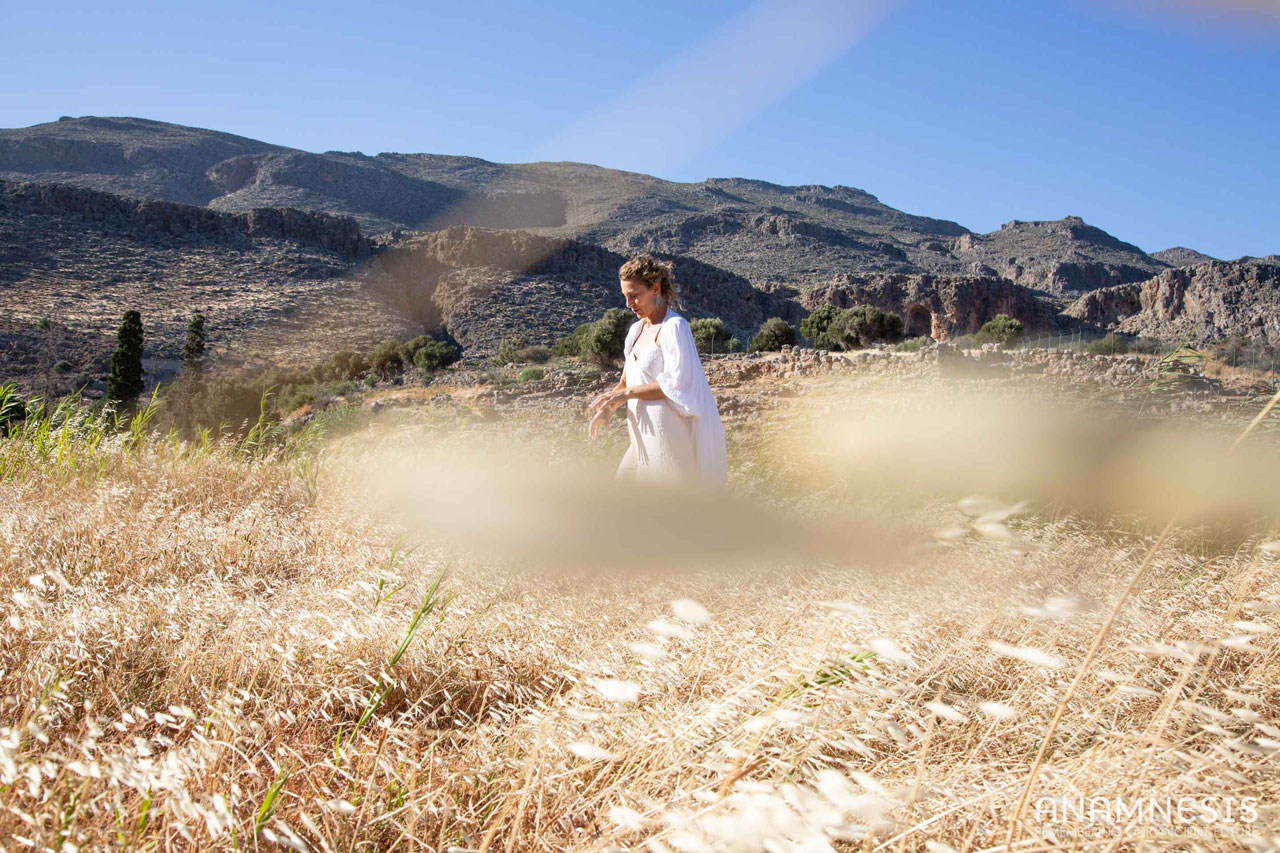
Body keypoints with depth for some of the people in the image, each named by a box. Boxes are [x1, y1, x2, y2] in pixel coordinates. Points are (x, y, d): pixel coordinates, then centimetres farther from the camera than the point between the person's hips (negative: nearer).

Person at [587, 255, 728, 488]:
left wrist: (627, 393, -17)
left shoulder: (674, 327, -13)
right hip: (647, 436, 9)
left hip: (671, 432, -9)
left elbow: (676, 384, -20)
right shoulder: (637, 329, 13)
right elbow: (627, 380, 19)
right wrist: (608, 407, 0)